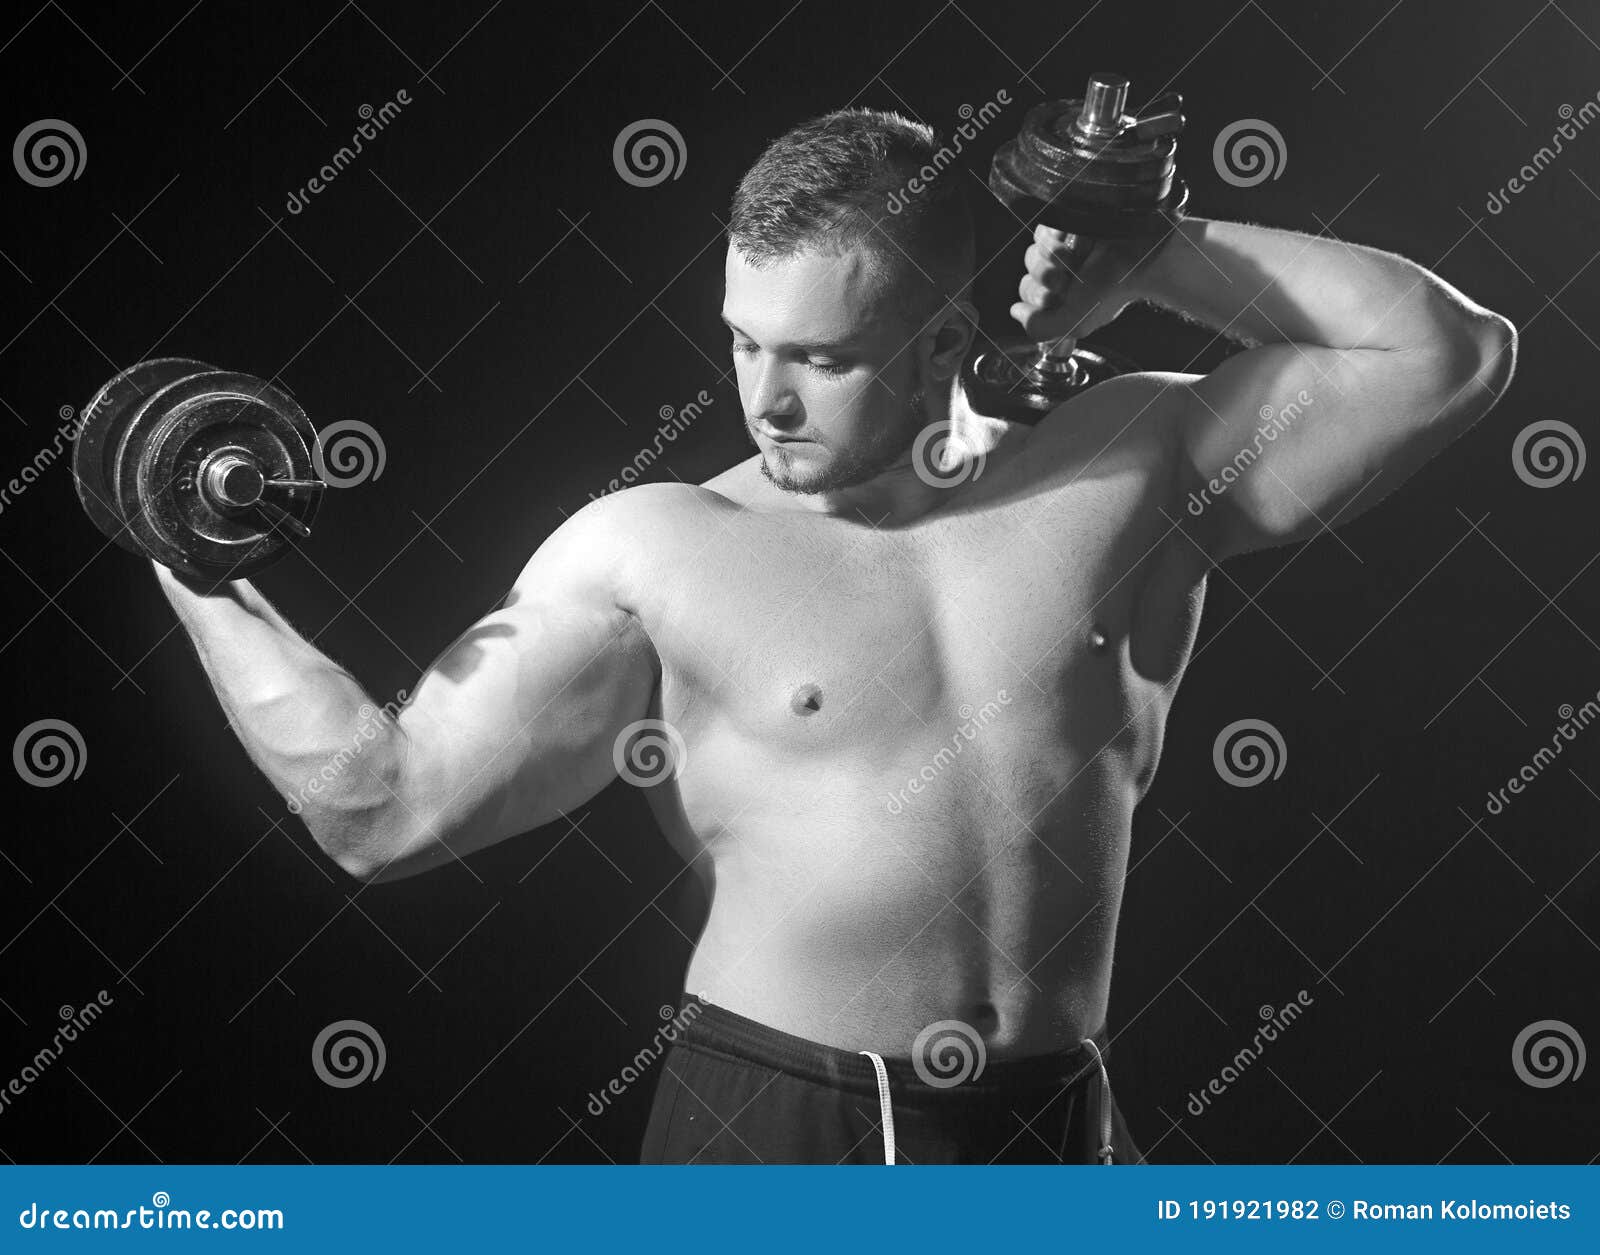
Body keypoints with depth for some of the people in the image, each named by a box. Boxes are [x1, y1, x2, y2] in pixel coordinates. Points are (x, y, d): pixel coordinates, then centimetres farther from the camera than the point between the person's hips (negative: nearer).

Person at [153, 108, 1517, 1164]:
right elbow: (389, 806, -5)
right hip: (764, 1129, -2)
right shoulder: (649, 550, -4)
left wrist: (1153, 254, 0)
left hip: (1049, 1145, 2)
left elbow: (1452, 353, 5)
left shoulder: (1128, 471, 3)